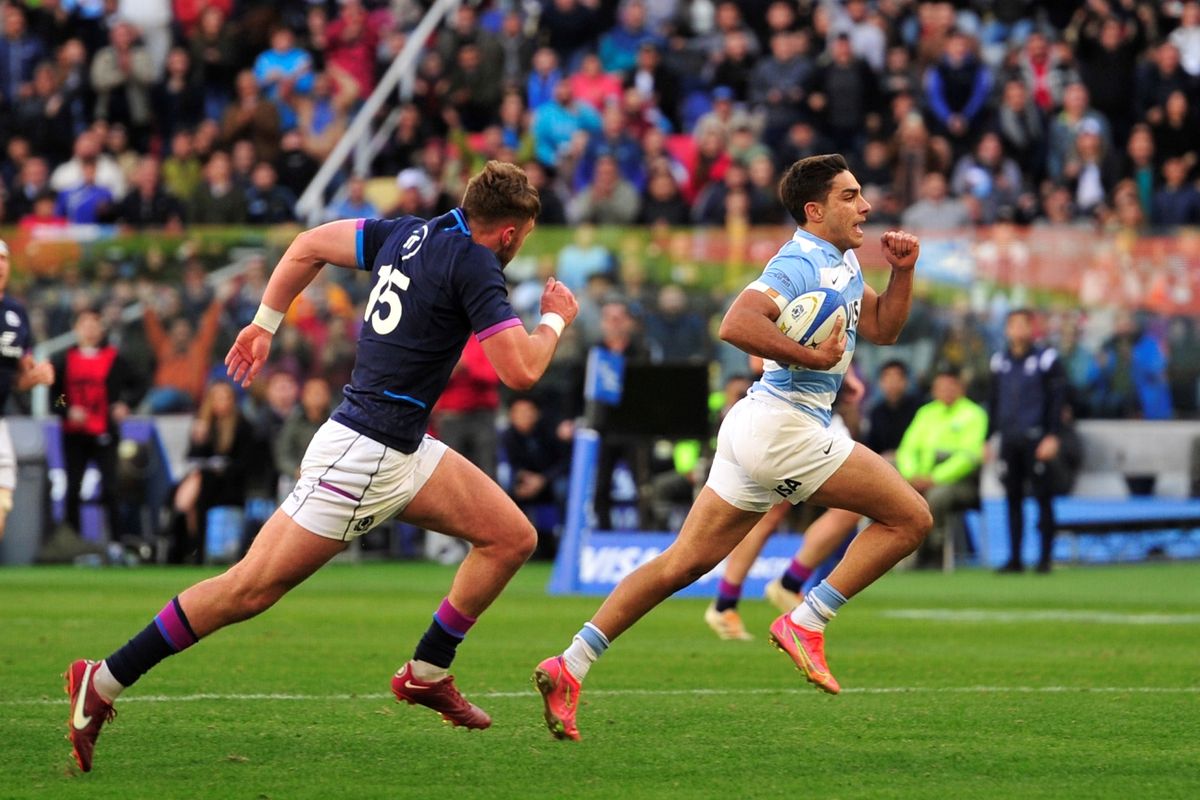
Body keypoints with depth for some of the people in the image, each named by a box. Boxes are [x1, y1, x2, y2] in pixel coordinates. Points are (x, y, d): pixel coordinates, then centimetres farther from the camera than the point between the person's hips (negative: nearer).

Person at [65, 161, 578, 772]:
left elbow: (310, 245, 16)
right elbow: (521, 372, -18)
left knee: (513, 537, 7)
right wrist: (555, 320, 1)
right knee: (252, 586, -7)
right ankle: (102, 684, -2)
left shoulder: (410, 233, 9)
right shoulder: (474, 266, -15)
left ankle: (427, 674, 15)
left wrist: (265, 322, 23)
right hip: (362, 453, -10)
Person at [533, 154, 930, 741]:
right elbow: (737, 323, -27)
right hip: (783, 424, -10)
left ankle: (570, 666, 1)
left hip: (755, 429, 10)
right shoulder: (800, 262, -12)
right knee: (910, 517, -5)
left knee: (684, 562, 6)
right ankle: (805, 624, -5)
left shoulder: (843, 262, 19)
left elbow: (882, 328, 25)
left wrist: (902, 271, 11)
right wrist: (811, 357, -23)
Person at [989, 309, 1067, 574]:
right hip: (1009, 440, 5)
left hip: (1036, 439, -5)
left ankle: (1045, 557, 0)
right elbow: (993, 402, 19)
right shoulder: (1000, 361, 14)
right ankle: (1014, 558, 8)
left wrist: (1052, 436, -11)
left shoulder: (1046, 359, 0)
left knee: (1043, 497, -4)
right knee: (1013, 499, 5)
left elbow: (1057, 399, -3)